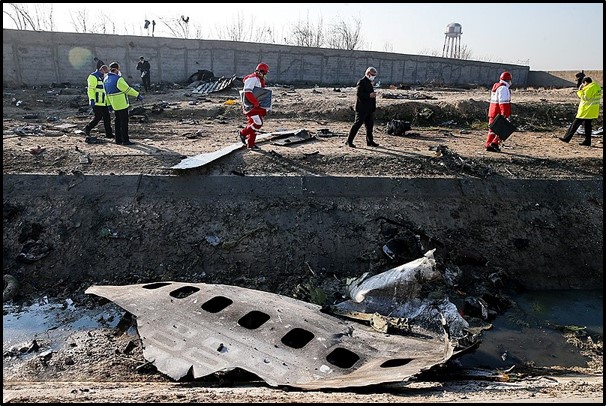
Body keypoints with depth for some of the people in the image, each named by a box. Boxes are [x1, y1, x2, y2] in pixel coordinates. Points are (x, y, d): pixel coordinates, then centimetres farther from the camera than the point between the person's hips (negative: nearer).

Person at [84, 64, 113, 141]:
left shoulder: (103, 78, 20)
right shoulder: (93, 77, -9)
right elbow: (90, 89, -17)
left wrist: (108, 103, 23)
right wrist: (92, 99, -24)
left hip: (103, 103, 9)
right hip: (96, 103, -9)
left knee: (107, 117, 6)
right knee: (98, 117, -6)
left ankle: (109, 133, 11)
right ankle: (87, 128, 11)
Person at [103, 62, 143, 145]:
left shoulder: (106, 79, 9)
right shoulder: (118, 79, -19)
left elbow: (106, 93, 14)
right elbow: (128, 89, -16)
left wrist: (109, 104, 20)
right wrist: (138, 95, -6)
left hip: (114, 105, 9)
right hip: (122, 104, -9)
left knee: (118, 122, 14)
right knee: (124, 122, -4)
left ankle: (118, 140, 18)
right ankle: (125, 140, -3)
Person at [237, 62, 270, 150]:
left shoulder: (259, 80, 18)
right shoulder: (252, 79, -15)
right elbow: (248, 93, -24)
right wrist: (257, 103, -21)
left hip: (255, 106, 10)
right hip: (250, 106, -10)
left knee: (252, 124, 11)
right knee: (258, 123, -13)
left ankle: (250, 144, 17)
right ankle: (243, 133, 3)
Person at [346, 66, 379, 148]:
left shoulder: (369, 83, 19)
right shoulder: (361, 82, -11)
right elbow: (358, 94, -21)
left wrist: (373, 95, 13)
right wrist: (369, 95, -25)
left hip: (369, 109, 9)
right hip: (362, 108, -9)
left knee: (370, 125, 11)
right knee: (357, 123, -8)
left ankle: (369, 141, 20)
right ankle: (349, 141, -4)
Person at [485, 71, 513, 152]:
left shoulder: (495, 86, 17)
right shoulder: (503, 88, -14)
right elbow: (503, 102, -21)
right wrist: (505, 114, -23)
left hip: (493, 112, 9)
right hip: (500, 113, -9)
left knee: (492, 129, 12)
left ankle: (488, 145, 12)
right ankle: (495, 143, -9)